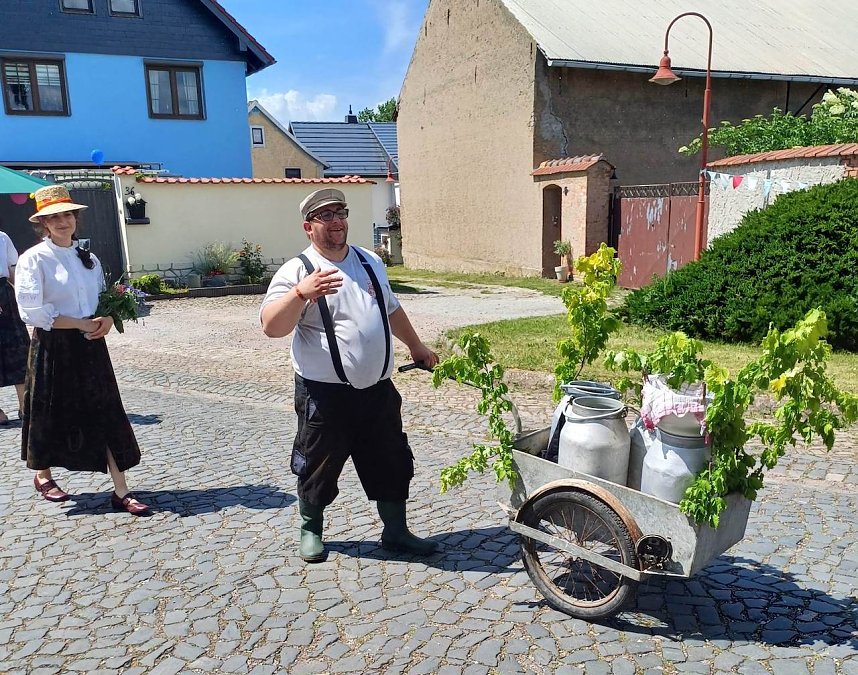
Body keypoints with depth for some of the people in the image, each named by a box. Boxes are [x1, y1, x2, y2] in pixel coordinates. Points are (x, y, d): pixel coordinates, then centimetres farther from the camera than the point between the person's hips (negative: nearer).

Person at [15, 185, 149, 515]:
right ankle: (42, 475, 38)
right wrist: (82, 324, -18)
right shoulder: (33, 259, -7)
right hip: (52, 348, -4)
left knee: (107, 415, -1)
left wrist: (106, 320, -6)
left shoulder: (88, 258, 10)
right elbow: (33, 311, -17)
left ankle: (120, 491, 3)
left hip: (90, 346, 4)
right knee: (50, 415, 11)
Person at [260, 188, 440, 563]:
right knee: (318, 467, 10)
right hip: (325, 394, -5)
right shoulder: (297, 271, -10)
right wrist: (301, 293, -37)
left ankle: (396, 533, 30)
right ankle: (311, 531, 34)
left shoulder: (370, 263, 11)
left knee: (392, 465, 13)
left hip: (377, 389, 6)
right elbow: (271, 327, -22)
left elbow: (392, 309, 25)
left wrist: (416, 347, 31)